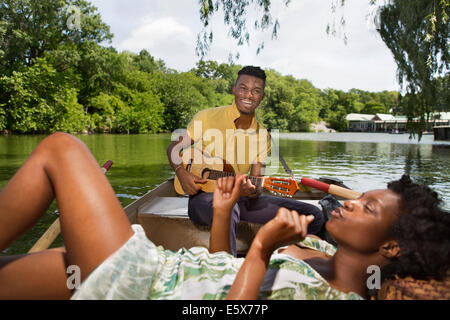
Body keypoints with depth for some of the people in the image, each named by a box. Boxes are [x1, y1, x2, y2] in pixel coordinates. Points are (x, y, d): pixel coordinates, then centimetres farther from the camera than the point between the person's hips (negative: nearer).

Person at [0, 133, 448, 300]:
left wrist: (261, 249, -27)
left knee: (61, 149, -4)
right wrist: (223, 212, 8)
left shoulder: (333, 297, -15)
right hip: (166, 268, 8)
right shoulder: (317, 247, 12)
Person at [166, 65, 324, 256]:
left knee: (313, 216, -7)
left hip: (239, 197, 5)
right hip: (204, 195, -4)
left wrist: (252, 192, -21)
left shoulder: (262, 136, 5)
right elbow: (175, 147, 5)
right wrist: (181, 173, -14)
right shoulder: (207, 117, -4)